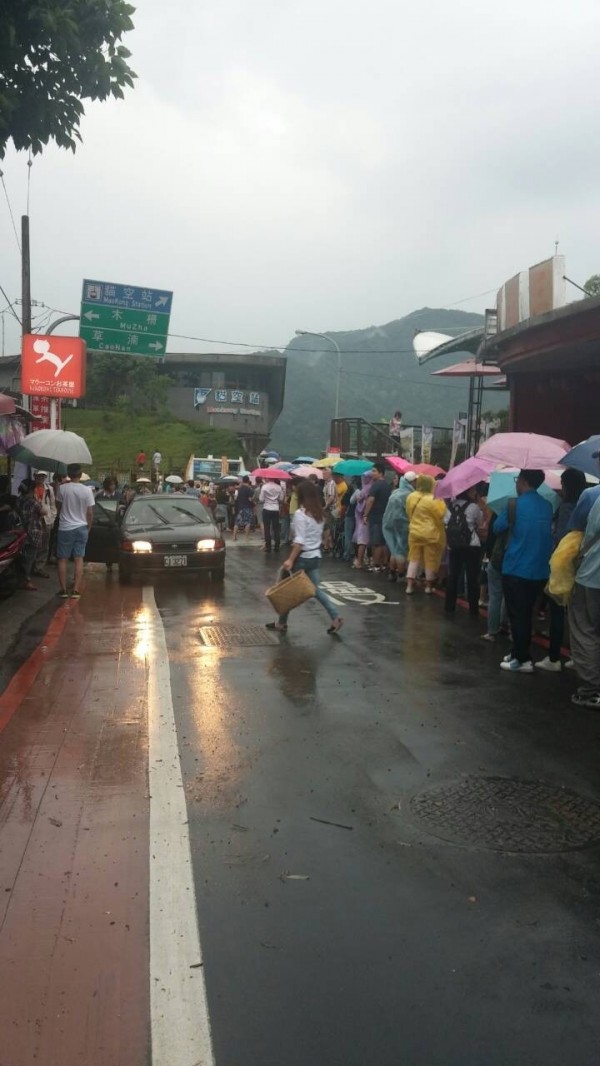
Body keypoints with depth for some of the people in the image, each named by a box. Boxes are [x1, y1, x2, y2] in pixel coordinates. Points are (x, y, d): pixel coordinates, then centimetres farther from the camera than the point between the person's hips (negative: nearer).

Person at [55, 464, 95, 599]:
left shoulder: (62, 489, -10)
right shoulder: (87, 490, -8)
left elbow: (58, 506, 5)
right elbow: (90, 512, -4)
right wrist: (88, 527, 10)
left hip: (65, 528, -1)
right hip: (81, 528, 1)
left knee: (62, 559, 9)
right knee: (79, 559, 7)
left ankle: (63, 589, 9)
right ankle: (76, 590, 5)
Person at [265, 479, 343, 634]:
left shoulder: (300, 514, -16)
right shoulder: (318, 513, 8)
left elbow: (299, 541, -22)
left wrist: (290, 560, -23)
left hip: (303, 557, -7)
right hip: (315, 556, 7)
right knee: (316, 588, 11)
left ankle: (281, 623, 18)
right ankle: (335, 618, -1)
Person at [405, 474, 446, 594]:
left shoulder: (411, 497, 1)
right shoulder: (433, 500, -18)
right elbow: (441, 515, -10)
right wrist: (441, 502, 1)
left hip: (414, 532, 5)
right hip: (430, 534, -5)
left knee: (414, 558, 10)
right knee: (430, 560, 8)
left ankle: (409, 585, 5)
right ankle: (429, 586, 16)